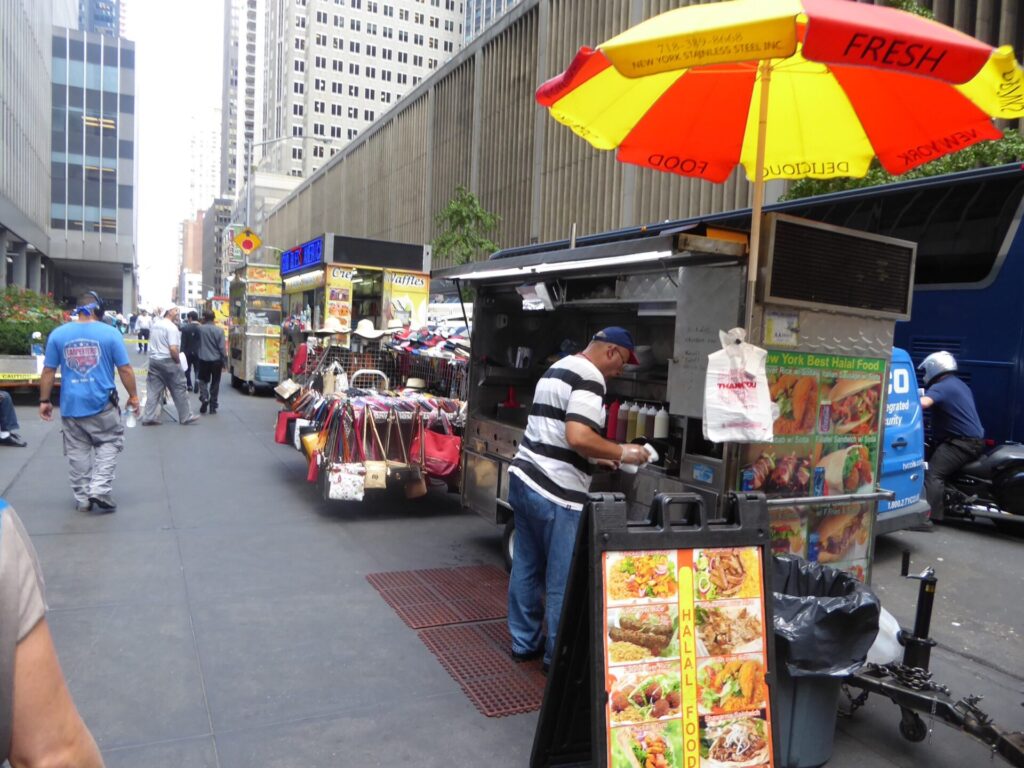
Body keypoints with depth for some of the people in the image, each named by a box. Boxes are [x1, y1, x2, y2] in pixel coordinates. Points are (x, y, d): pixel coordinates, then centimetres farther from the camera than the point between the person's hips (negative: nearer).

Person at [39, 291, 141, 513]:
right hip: (102, 403, -2)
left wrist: (44, 400, 11)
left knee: (78, 452, 10)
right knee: (108, 445, 11)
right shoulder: (110, 333, -5)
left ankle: (82, 498, 15)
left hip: (71, 405, 3)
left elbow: (48, 372, 3)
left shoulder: (58, 334, 2)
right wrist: (133, 396, 6)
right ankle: (99, 489, -2)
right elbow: (125, 370, -4)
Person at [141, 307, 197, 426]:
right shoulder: (171, 327, -16)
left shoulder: (154, 325, 11)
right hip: (168, 361, -8)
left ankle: (149, 418, 6)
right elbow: (173, 349, -22)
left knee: (153, 390, 8)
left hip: (154, 360, 8)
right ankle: (186, 417, 9)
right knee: (179, 389, 3)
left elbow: (153, 343, 19)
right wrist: (178, 361, -8)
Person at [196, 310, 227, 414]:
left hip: (204, 359, 0)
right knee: (215, 383, 9)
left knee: (203, 380, 17)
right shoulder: (219, 330, -8)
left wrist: (197, 355, 22)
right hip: (216, 360, 0)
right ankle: (213, 406, 11)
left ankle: (204, 398, -8)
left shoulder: (200, 329, -6)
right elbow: (222, 347, -7)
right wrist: (225, 361, 0)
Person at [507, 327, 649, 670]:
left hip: (524, 479, 10)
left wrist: (595, 459, 20)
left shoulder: (557, 369, 18)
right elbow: (577, 437, -26)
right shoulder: (589, 378, -13)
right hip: (554, 493, -10)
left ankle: (524, 642, 28)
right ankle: (558, 655, 14)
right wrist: (622, 452, -12)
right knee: (563, 580, 3)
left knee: (526, 567, 17)